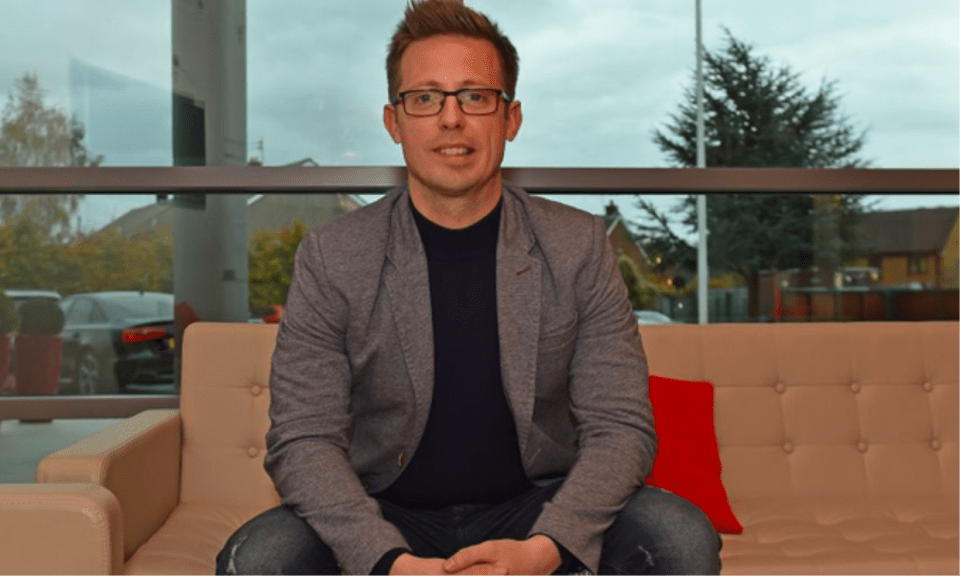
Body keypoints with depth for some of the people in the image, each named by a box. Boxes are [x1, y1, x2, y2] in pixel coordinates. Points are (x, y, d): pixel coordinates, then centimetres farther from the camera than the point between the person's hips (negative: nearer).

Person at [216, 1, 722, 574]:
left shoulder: (579, 247, -6)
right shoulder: (331, 256, -7)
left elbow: (619, 427, -8)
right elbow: (304, 439, -10)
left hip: (535, 510, 1)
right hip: (387, 516, 0)